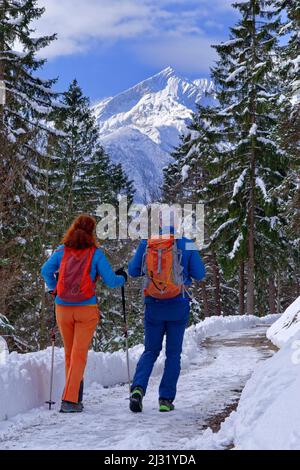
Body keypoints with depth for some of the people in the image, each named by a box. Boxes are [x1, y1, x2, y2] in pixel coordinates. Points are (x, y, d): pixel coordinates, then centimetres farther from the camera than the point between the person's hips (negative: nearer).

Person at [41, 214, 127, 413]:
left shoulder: (62, 250, 2)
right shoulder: (96, 253, -4)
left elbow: (46, 271, -7)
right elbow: (110, 281, -4)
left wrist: (54, 288, 11)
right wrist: (122, 277, 17)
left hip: (63, 308, 3)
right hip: (87, 309, -3)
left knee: (69, 353, 16)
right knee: (79, 354, -1)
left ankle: (75, 396, 25)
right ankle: (70, 400, -10)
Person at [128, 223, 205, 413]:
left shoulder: (146, 243, -2)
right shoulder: (187, 244, -6)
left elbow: (133, 271, 3)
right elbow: (199, 274, -2)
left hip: (154, 305, 1)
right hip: (178, 305, -1)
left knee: (151, 351, 14)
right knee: (173, 353, 10)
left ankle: (138, 388, -8)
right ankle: (166, 399, 7)